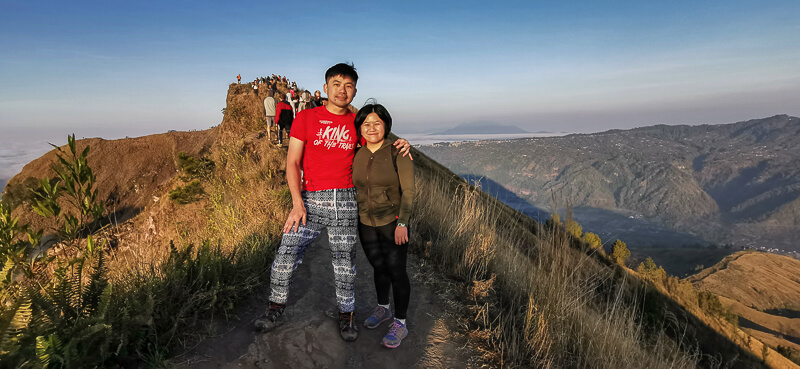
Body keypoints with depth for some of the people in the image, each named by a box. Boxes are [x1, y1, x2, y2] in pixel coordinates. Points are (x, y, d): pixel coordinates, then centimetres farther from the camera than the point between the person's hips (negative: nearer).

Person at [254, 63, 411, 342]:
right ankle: (276, 311, 22)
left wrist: (400, 144, 0)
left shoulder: (357, 122, 9)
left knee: (344, 262, 8)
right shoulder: (306, 118, 3)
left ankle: (346, 316, 27)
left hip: (345, 200, 1)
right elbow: (292, 163, -1)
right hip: (310, 199, -1)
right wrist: (297, 203, -12)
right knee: (286, 256, -3)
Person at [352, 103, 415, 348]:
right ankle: (383, 309, 40)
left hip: (392, 223, -4)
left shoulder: (398, 153, -12)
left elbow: (408, 190, -13)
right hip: (366, 223, 5)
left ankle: (400, 323, 18)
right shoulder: (357, 155, 2)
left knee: (396, 272, 2)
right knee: (379, 268, 18)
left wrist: (402, 223, -19)